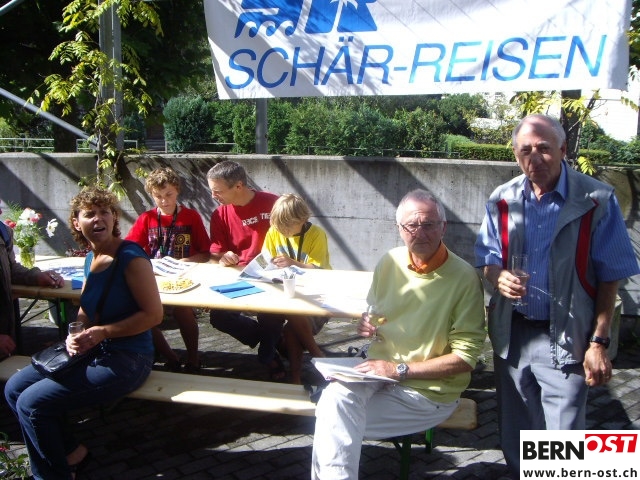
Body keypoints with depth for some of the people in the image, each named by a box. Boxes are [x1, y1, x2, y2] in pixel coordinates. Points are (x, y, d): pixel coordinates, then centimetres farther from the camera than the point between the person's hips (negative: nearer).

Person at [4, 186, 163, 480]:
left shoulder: (131, 257, -18)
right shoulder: (92, 259, 7)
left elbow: (153, 314, -20)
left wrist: (102, 332, -22)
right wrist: (75, 336, -5)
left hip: (126, 360, -9)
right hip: (94, 353, 9)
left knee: (32, 403, -14)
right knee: (14, 388, 6)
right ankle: (72, 452, 19)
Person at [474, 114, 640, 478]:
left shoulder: (596, 200, -10)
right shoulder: (502, 200, 1)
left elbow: (610, 278, -7)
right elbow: (487, 258, 9)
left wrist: (599, 342, -10)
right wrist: (498, 277, -14)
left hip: (566, 340, -4)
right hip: (512, 334, 4)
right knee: (516, 436, 18)